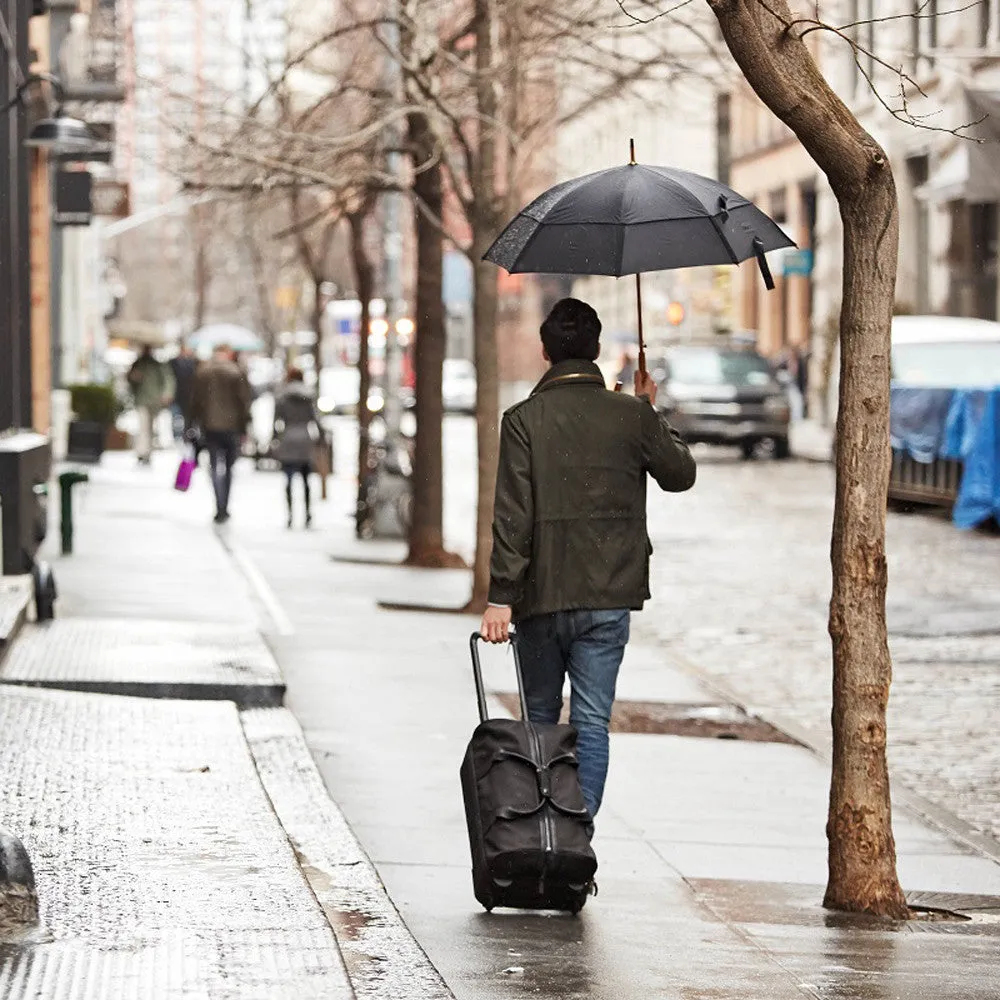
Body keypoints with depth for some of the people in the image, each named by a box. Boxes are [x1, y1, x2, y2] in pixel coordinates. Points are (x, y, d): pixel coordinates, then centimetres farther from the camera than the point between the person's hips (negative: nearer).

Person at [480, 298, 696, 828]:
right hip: (609, 596, 0)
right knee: (591, 721, 1)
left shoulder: (523, 420, -6)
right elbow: (681, 474, 15)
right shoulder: (631, 415, -2)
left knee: (540, 718, 15)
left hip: (542, 595, 0)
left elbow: (513, 516, -11)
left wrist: (501, 596, -9)